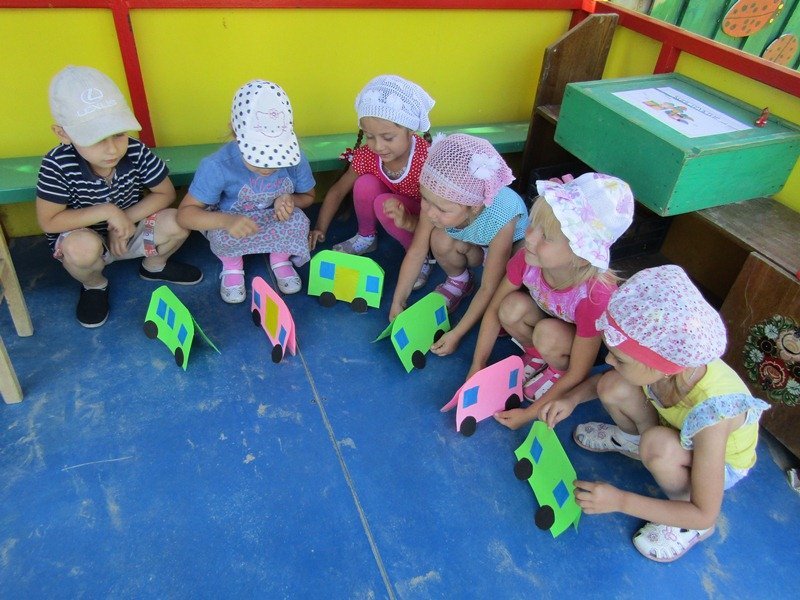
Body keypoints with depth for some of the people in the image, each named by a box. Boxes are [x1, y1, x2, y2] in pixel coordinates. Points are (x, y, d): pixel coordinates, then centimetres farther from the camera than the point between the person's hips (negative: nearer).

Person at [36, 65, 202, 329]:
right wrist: (106, 212, -29)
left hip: (128, 232, 3)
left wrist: (125, 218, -21)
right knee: (83, 247, -37)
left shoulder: (136, 153, -21)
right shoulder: (58, 165, -26)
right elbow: (48, 222, -21)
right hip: (80, 238, -2)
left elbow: (166, 194, -9)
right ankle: (93, 285, 3)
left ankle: (154, 266, 14)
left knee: (177, 224, -22)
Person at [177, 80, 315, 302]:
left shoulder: (295, 159, -24)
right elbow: (185, 213, -26)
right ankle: (231, 264, 3)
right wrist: (226, 220, -46)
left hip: (275, 223, 2)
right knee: (223, 232, -35)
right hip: (233, 225, -1)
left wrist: (290, 201, -29)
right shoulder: (218, 166, -31)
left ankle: (280, 258, 5)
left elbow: (308, 197, -4)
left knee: (297, 220, -29)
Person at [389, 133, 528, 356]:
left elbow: (488, 289, -30)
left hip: (514, 248, -4)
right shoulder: (438, 197, -31)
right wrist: (397, 303, -14)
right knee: (440, 239, -29)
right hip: (474, 246, 4)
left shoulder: (501, 218, -41)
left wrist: (456, 334, -26)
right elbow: (416, 251, -18)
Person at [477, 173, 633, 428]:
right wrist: (478, 366, -14)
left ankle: (558, 369, -1)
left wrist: (530, 413, -22)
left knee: (548, 333, -34)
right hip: (547, 316, 4)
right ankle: (536, 355, 3)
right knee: (512, 307, -26)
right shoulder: (527, 258, -29)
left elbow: (578, 374, -27)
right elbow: (494, 310, -13)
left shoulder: (595, 295, -40)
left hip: (590, 344, -4)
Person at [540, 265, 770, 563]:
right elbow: (606, 379, -3)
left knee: (658, 445, -37)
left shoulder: (710, 416, -41)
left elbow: (705, 514, -31)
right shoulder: (668, 363, -28)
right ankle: (632, 439, 13)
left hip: (721, 461, -4)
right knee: (612, 386, -22)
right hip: (677, 430, 5)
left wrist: (620, 501, -32)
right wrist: (573, 399, -20)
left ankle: (687, 513, -5)